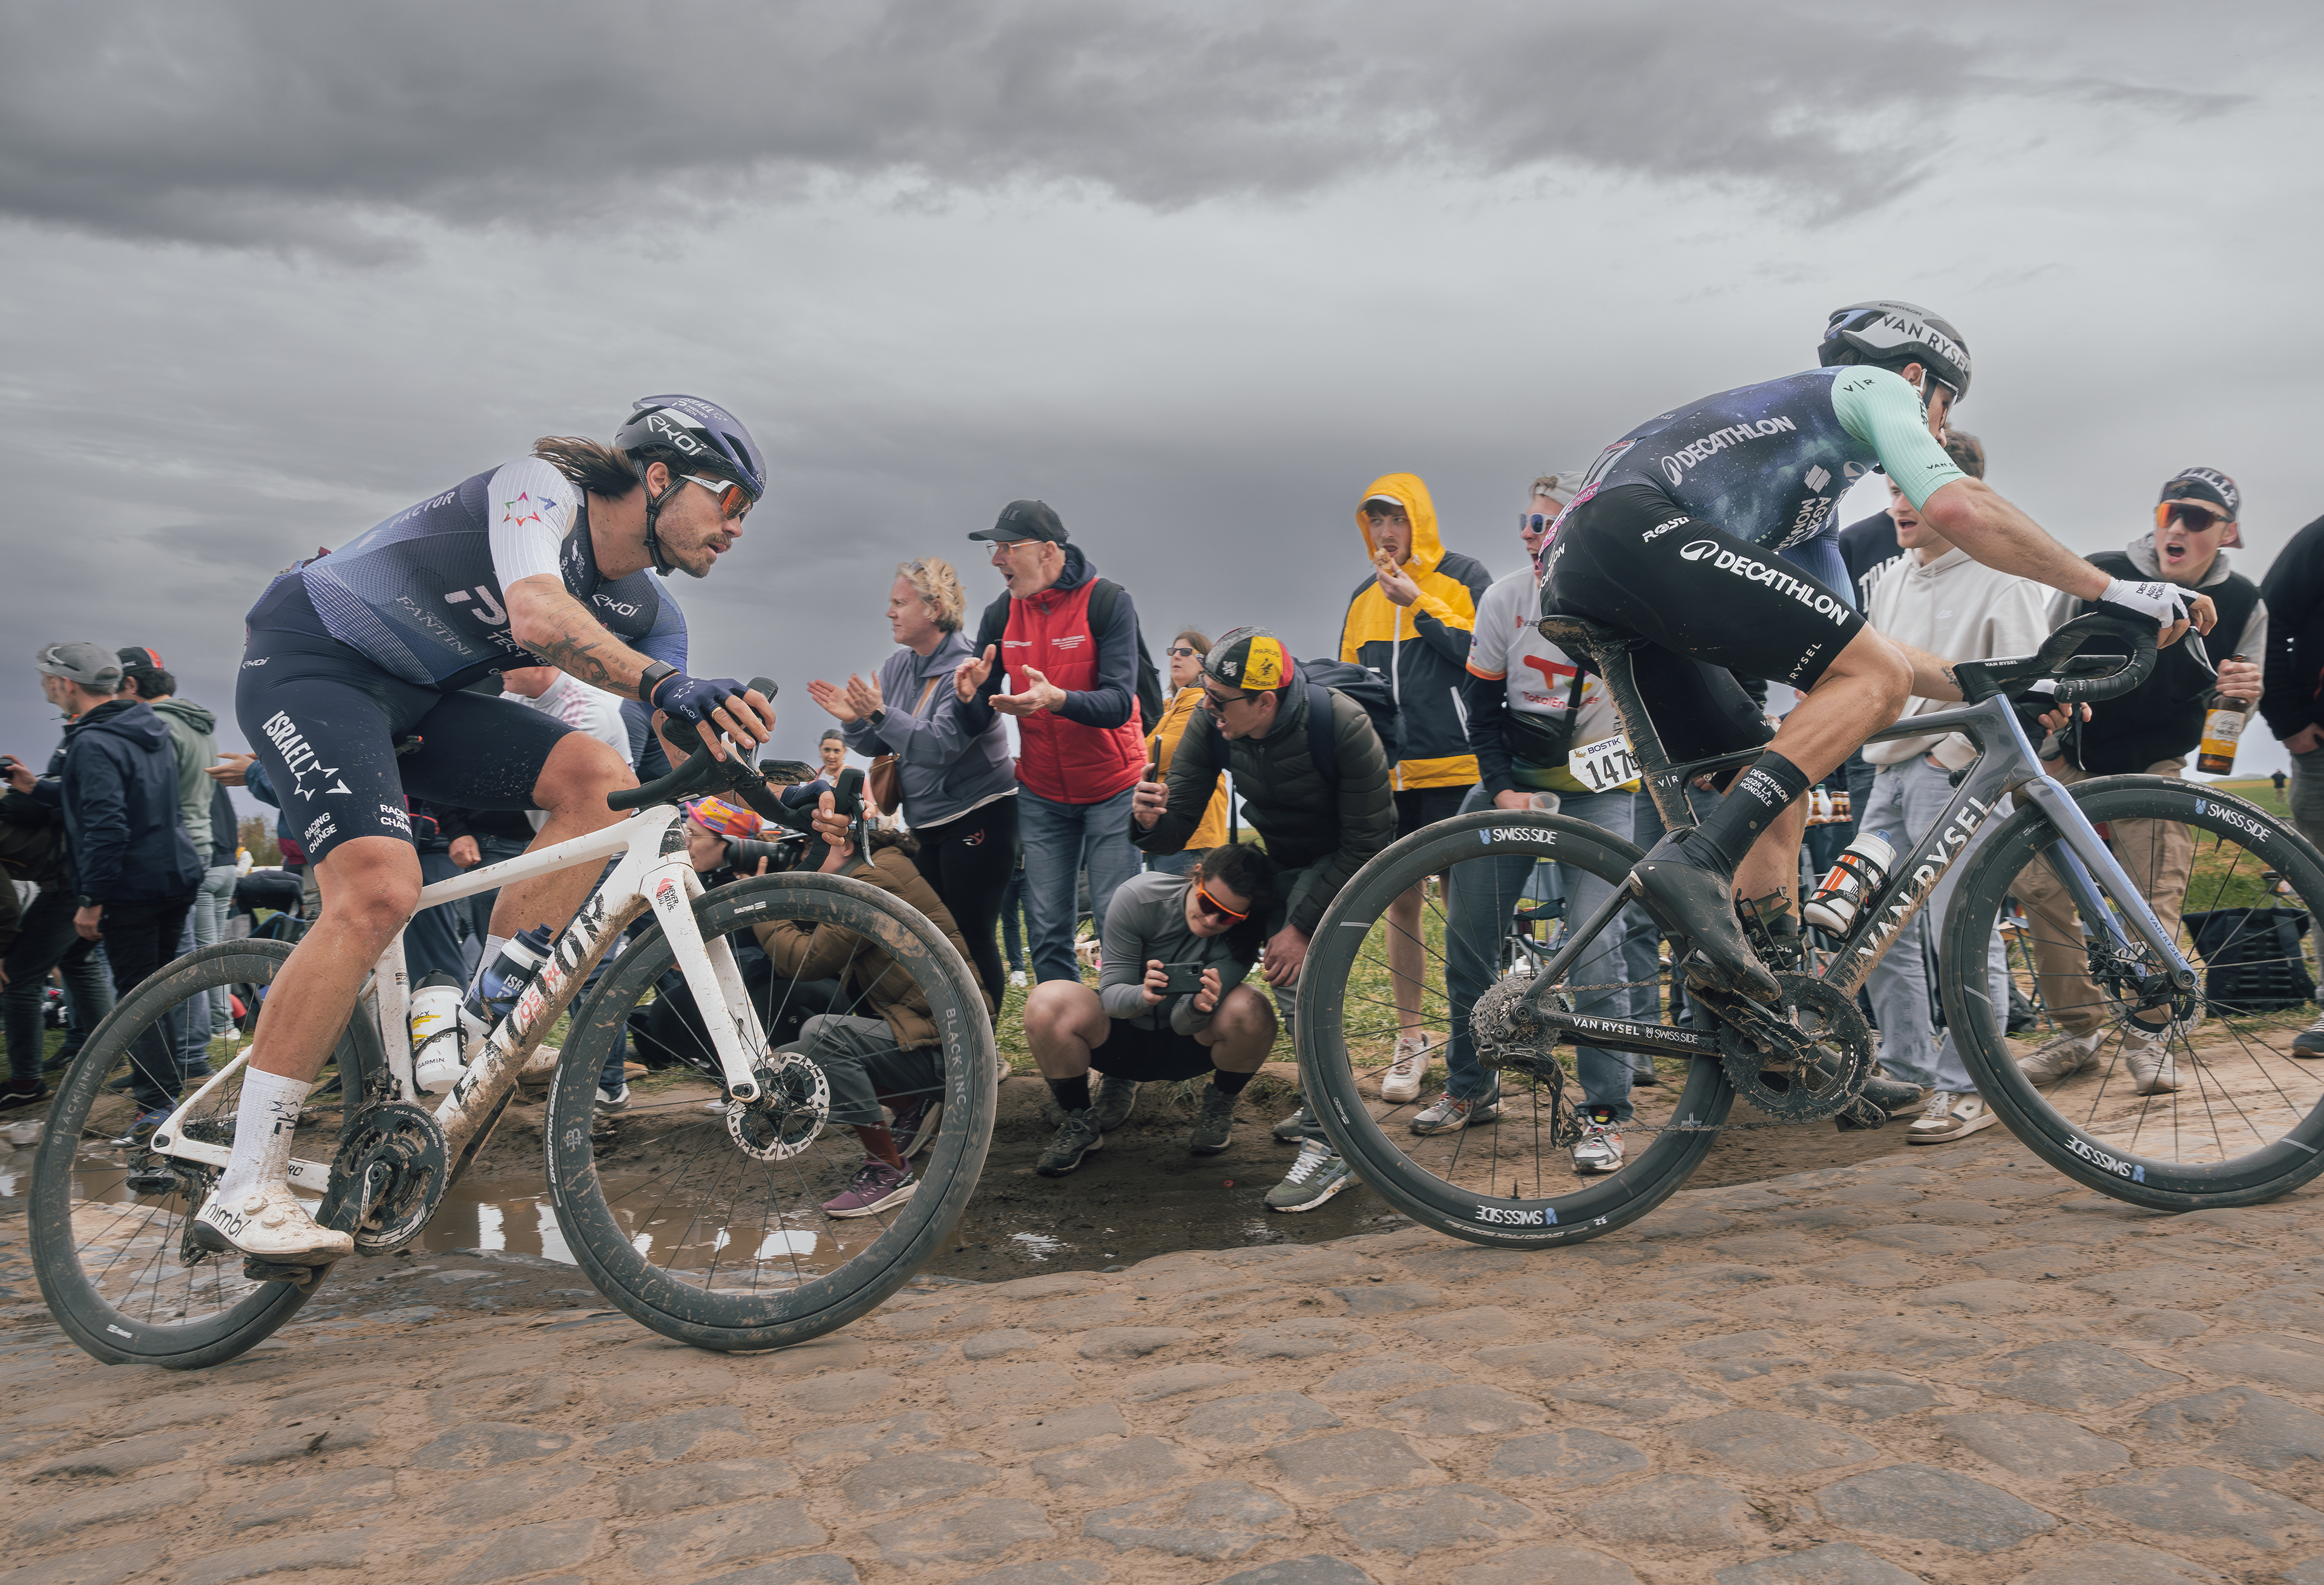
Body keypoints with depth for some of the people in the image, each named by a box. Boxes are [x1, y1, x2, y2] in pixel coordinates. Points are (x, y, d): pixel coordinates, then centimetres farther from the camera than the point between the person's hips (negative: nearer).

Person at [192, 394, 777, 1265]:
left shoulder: (644, 610, 2)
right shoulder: (541, 487, -20)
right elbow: (538, 615, -40)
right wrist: (668, 686, -52)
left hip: (418, 700, 7)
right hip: (310, 662, -7)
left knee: (603, 779, -16)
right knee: (380, 889, -28)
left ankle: (486, 1021, -8)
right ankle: (243, 1190, -20)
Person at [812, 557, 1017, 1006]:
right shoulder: (897, 667, 8)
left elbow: (941, 745, -25)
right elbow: (877, 746, 9)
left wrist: (879, 715, -32)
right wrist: (853, 721, -12)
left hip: (976, 817, -8)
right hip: (926, 822, 8)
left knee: (970, 936, -7)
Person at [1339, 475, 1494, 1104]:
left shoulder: (1465, 577, 2)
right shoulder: (1363, 597, 16)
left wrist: (1419, 604, -11)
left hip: (1453, 769, -4)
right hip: (1385, 773, 4)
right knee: (1400, 903, 6)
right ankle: (1410, 1041, 15)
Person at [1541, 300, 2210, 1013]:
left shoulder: (1805, 506, 40)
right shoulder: (1874, 385, 15)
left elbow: (1847, 643, 38)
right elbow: (1957, 507, -4)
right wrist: (2117, 591, 1)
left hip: (1576, 585, 9)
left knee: (1778, 813, 11)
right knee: (1879, 678, -12)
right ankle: (1696, 864, -23)